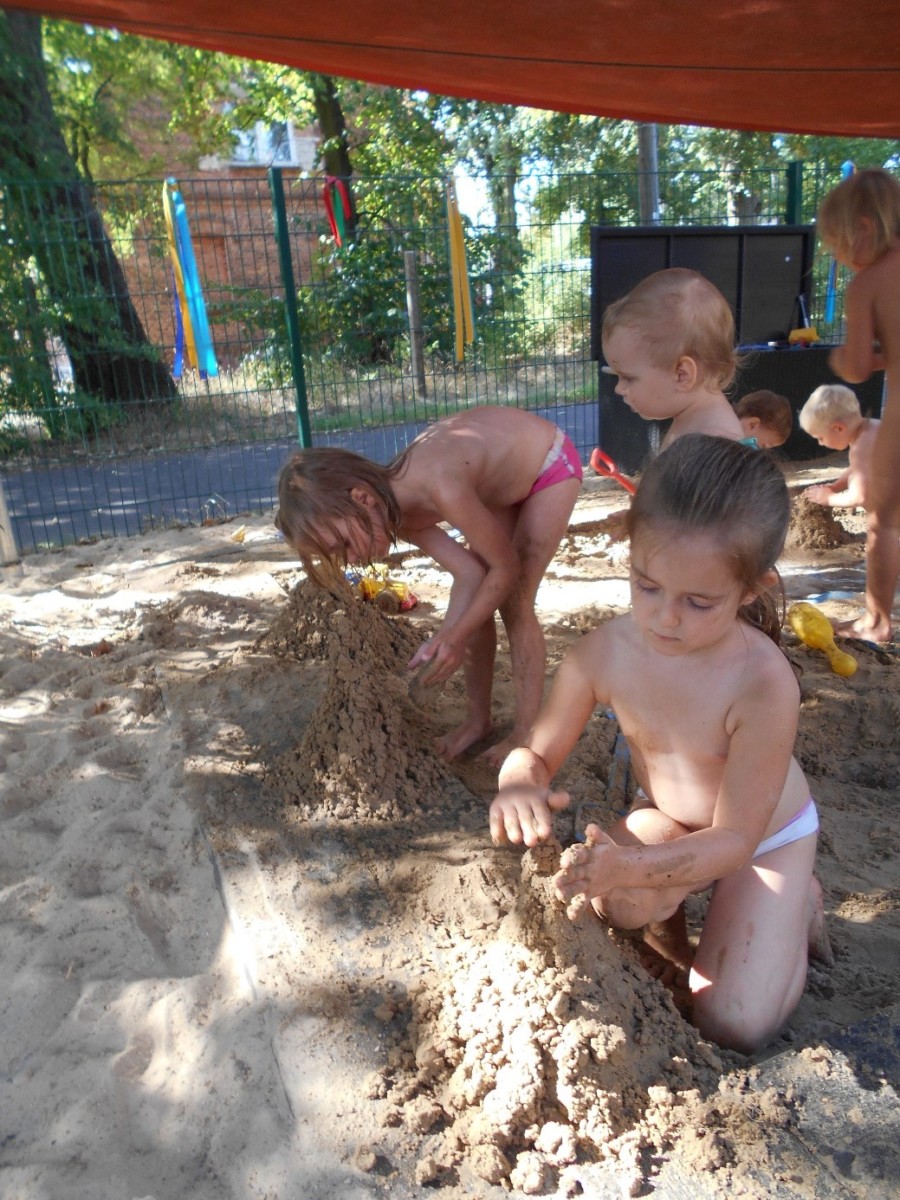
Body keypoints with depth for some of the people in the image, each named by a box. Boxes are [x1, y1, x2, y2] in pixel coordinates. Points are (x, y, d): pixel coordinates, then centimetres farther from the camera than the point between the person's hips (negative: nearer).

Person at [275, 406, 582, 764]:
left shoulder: (442, 490, -41)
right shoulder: (395, 507, -17)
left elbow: (507, 567, -27)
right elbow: (468, 573, -15)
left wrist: (455, 637, -26)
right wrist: (443, 642, -27)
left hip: (551, 463, -6)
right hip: (503, 477, 6)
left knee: (514, 604, -9)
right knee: (480, 603, 3)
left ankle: (527, 732, 5)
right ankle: (478, 719, 19)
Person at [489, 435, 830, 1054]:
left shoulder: (763, 682, -37)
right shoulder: (603, 654, -26)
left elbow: (736, 837, -29)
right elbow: (537, 753, -13)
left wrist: (637, 866, -46)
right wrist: (521, 782, -38)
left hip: (766, 840, -2)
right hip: (669, 823, 2)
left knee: (735, 1027, -9)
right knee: (620, 901, -30)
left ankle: (799, 902, 18)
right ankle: (671, 911, 8)